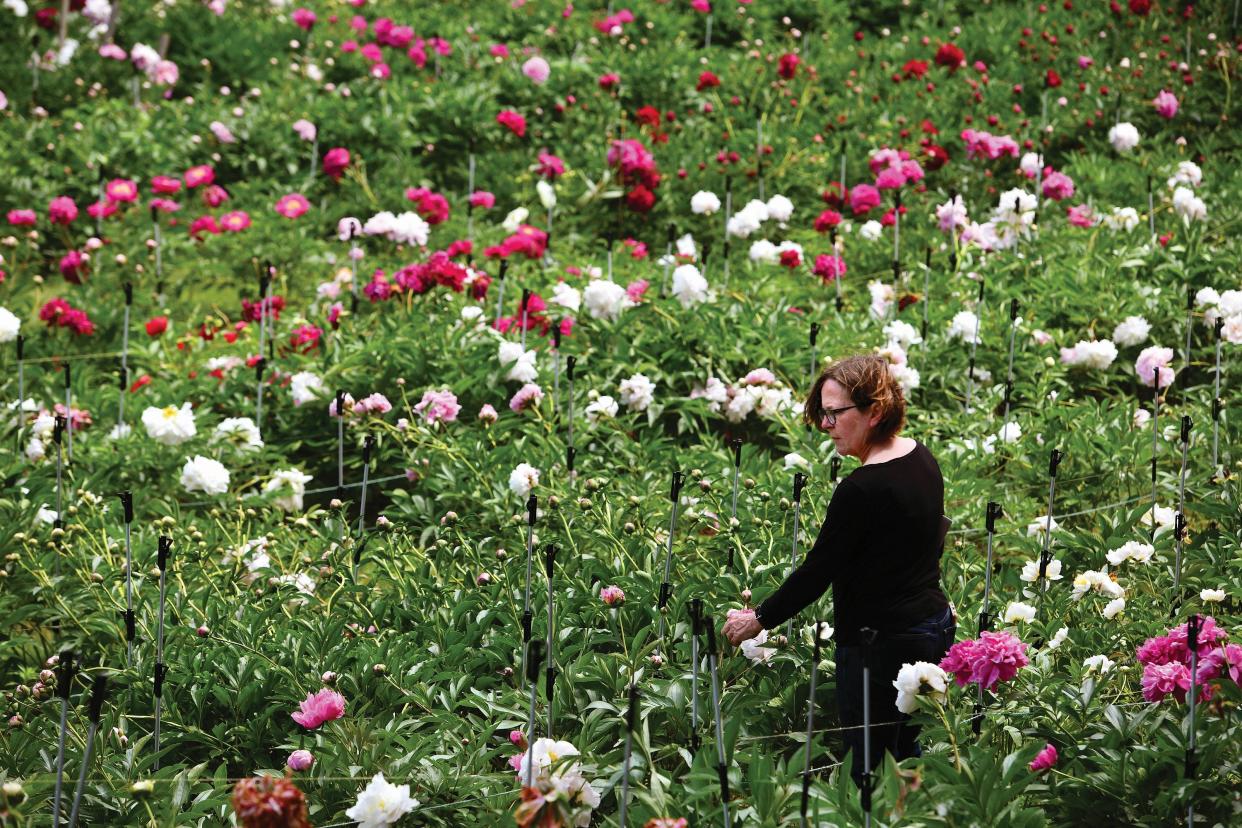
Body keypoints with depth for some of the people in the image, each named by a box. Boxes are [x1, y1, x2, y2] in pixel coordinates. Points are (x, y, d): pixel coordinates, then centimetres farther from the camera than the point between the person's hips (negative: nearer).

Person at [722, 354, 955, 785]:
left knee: (869, 767, 0)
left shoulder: (861, 489, -23)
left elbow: (817, 570, -16)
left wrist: (759, 619, -2)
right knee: (904, 752, 20)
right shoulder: (922, 459, 4)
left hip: (882, 643, -9)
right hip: (934, 625, 9)